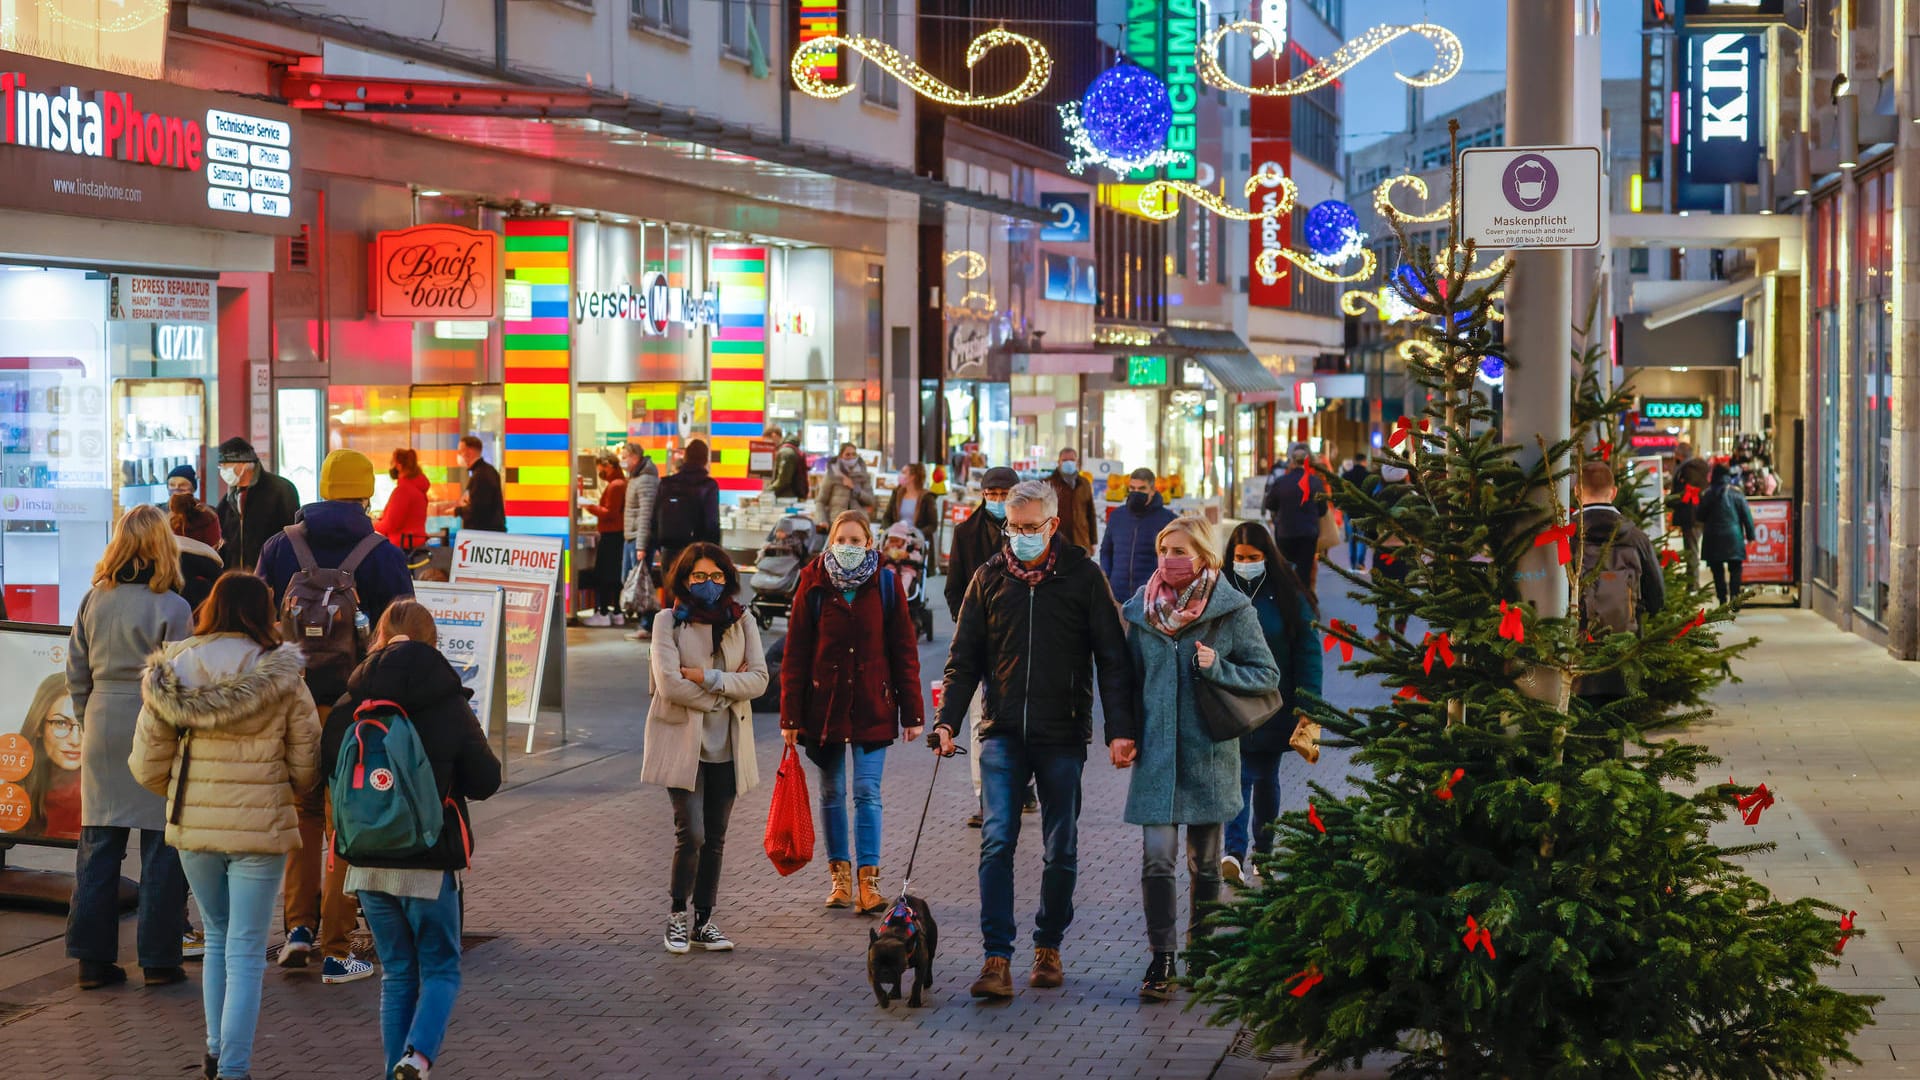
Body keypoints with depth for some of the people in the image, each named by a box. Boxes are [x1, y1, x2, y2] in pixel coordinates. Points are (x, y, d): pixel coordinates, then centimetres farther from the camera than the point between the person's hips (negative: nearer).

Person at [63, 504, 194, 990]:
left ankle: (93, 958, 11)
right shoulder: (171, 608, -10)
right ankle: (159, 959, 6)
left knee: (98, 842, 9)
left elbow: (76, 675, 8)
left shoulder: (94, 600, 3)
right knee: (161, 845, 3)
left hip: (103, 726, 5)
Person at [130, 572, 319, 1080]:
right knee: (246, 952, 3)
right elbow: (306, 768, -3)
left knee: (217, 938, 21)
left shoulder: (172, 675, -3)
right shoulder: (283, 680, -10)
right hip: (260, 827, -3)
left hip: (193, 828, 3)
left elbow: (147, 766, 0)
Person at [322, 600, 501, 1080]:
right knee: (440, 970, 9)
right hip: (431, 863, -2)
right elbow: (485, 781, -2)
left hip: (369, 862, 3)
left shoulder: (350, 707, -4)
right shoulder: (450, 706, -8)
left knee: (397, 973, 16)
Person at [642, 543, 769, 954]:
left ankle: (703, 921, 20)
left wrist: (707, 678, -15)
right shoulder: (669, 621, -5)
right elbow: (670, 685, -14)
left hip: (727, 745, 4)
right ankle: (677, 914, 9)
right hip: (683, 741, -4)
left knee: (715, 838, 8)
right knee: (691, 833, -11)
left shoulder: (741, 621, 5)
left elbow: (759, 679, -5)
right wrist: (728, 689, -9)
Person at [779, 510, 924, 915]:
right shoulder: (814, 585, -2)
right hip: (824, 706, 1)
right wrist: (790, 716, -4)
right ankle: (840, 876, 19)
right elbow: (795, 653, -1)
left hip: (872, 707, -1)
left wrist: (912, 712, -2)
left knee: (867, 793, -4)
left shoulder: (886, 585, -1)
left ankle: (869, 881, -3)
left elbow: (904, 651, 2)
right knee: (832, 793, 9)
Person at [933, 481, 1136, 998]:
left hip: (1063, 736, -1)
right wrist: (948, 720, -2)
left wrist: (1119, 729, -6)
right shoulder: (989, 578, 6)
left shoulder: (1083, 576, 0)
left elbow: (1113, 658, 0)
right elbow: (964, 658, 10)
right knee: (997, 843, -9)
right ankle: (997, 957, -9)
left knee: (1061, 849, 7)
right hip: (1003, 734, 1)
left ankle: (1049, 946, 24)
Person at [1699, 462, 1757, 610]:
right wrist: (1750, 535, 5)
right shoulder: (1736, 494, -4)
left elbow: (1700, 519, 5)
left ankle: (1723, 601, 4)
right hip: (1734, 538, 0)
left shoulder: (1708, 495, -2)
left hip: (1713, 538, 0)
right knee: (1735, 569, 7)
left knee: (1718, 570, 6)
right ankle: (1734, 599, -7)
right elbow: (1747, 516, -1)